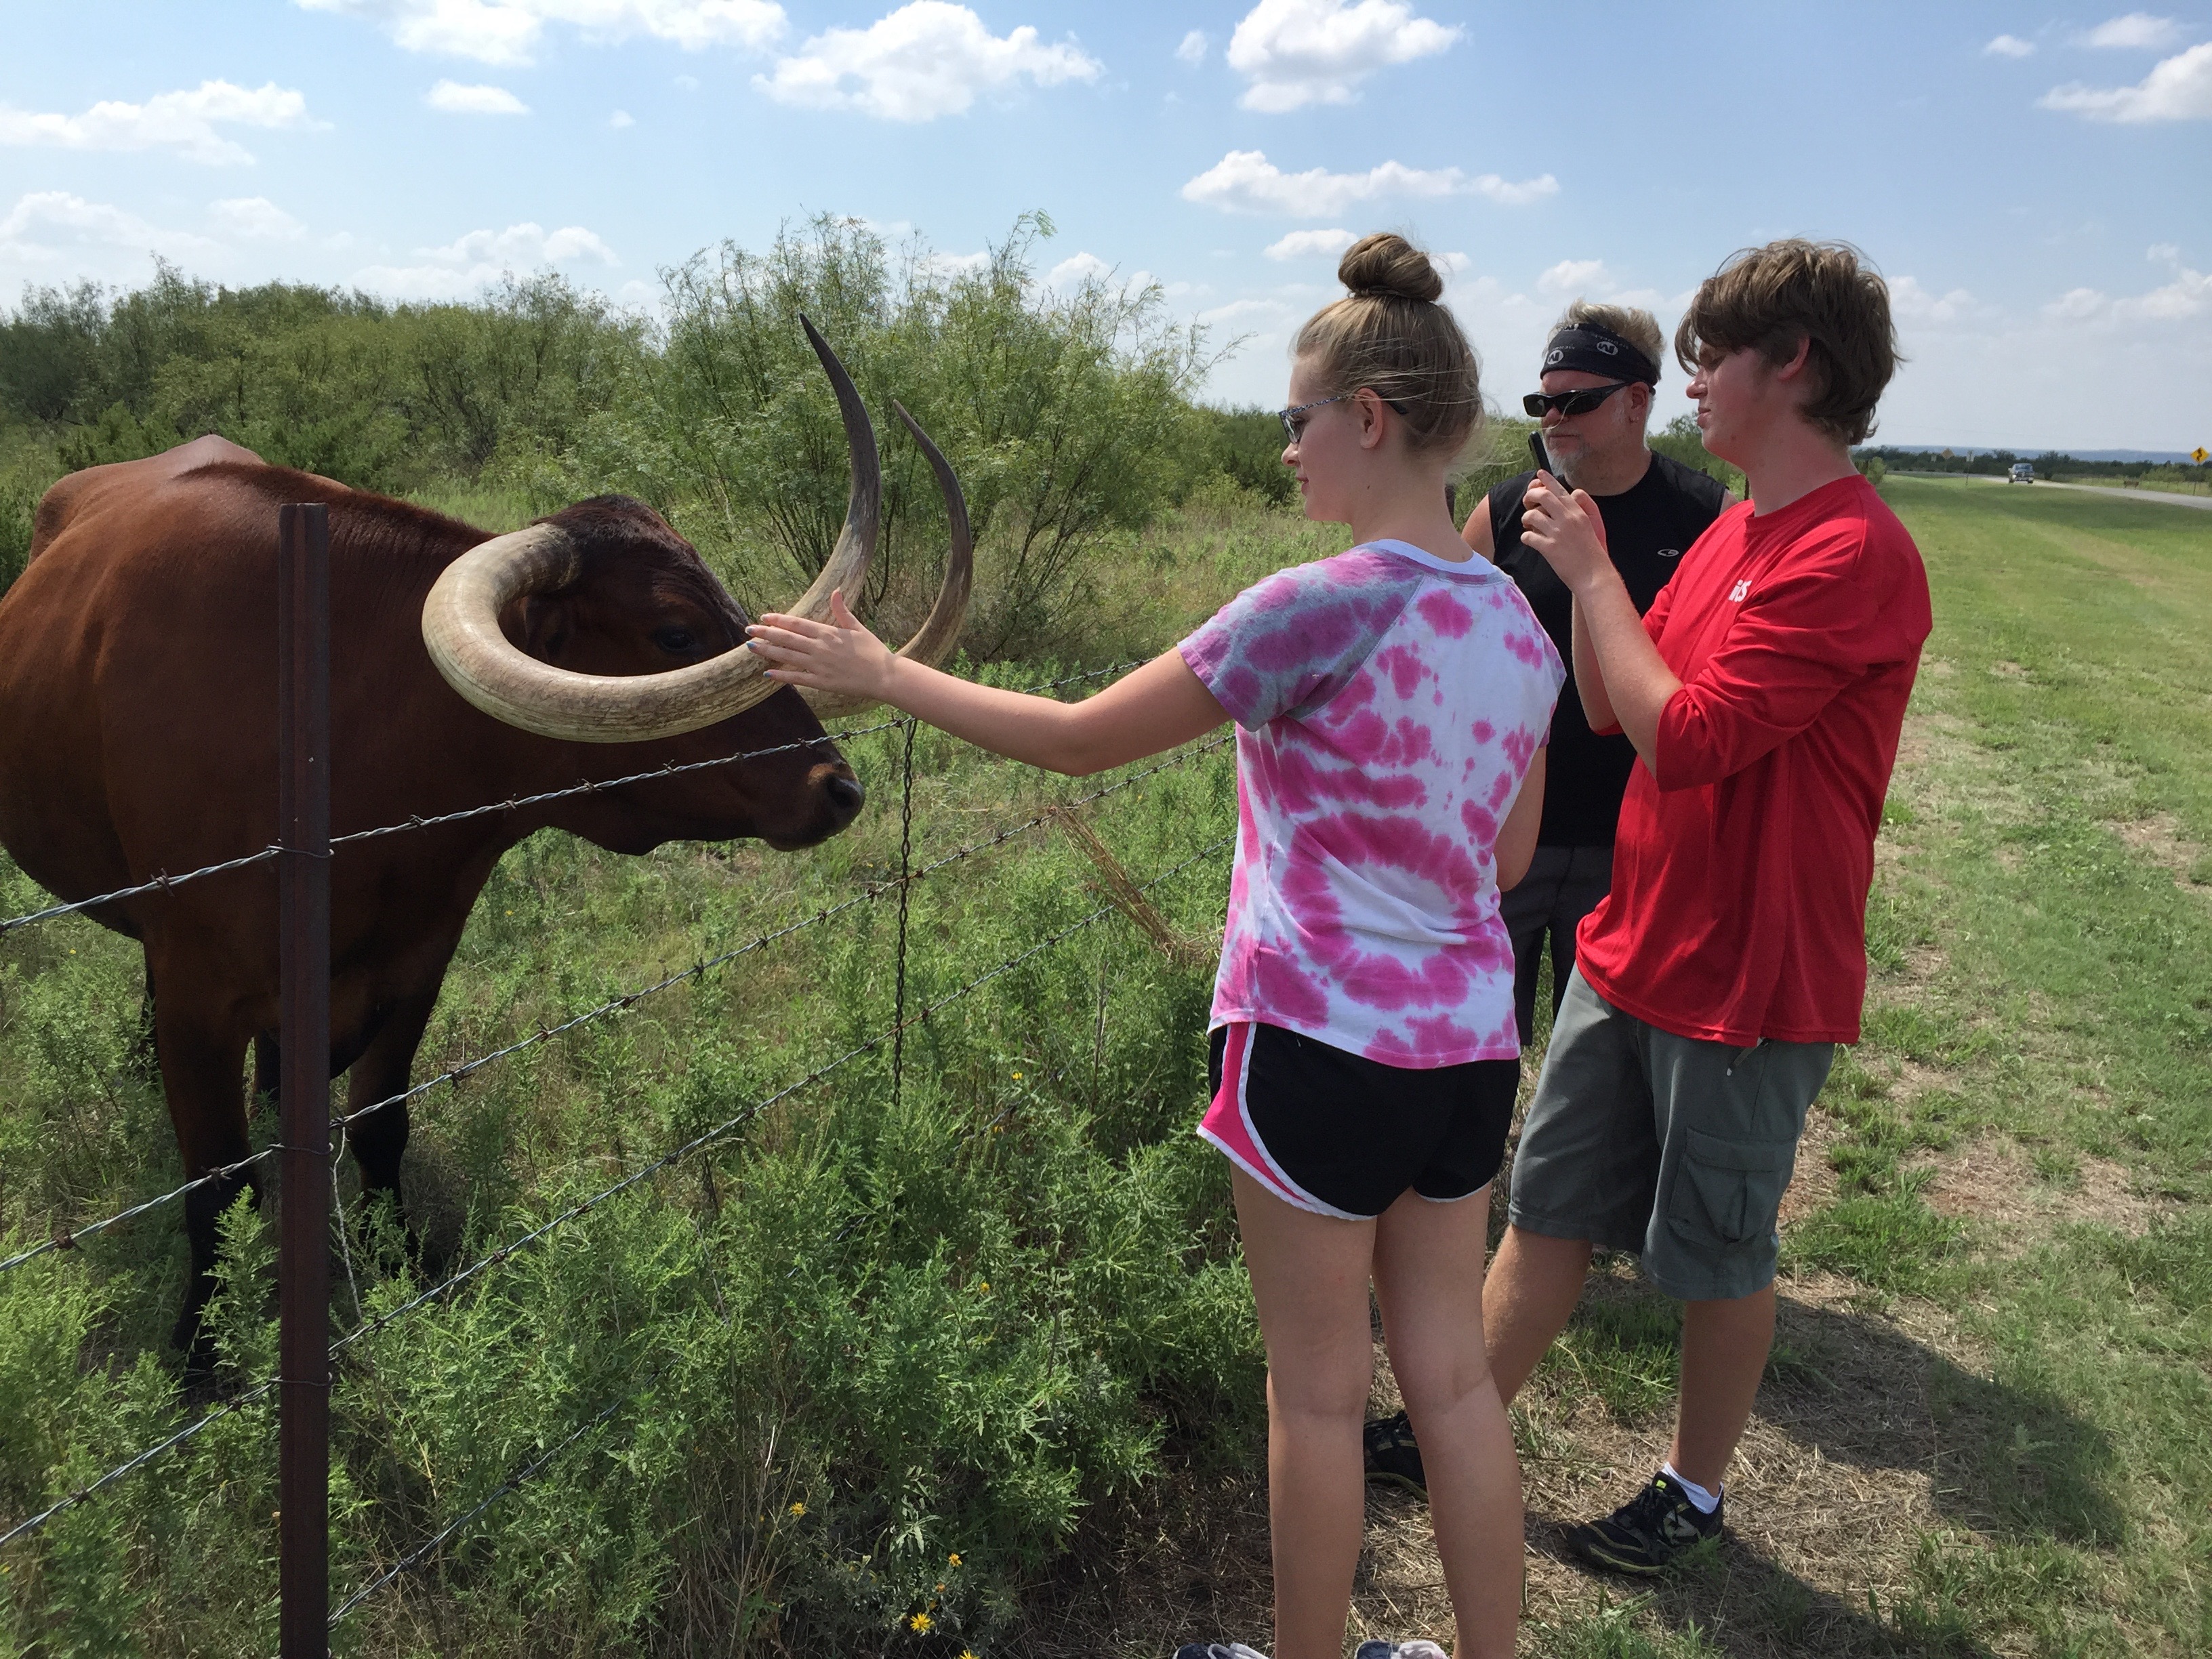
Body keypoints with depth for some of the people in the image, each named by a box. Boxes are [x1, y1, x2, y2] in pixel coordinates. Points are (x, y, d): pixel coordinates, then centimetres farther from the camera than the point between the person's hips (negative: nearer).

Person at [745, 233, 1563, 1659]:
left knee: (1319, 1391, 11)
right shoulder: (1520, 625, 3)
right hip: (1468, 1042, 7)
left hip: (1325, 1043, -7)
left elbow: (1081, 739, -12)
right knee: (1452, 1375, 18)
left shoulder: (1322, 607, -19)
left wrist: (879, 673, -3)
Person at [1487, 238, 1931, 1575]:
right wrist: (1583, 565, -3)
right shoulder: (1734, 529, 8)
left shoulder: (1855, 553, -21)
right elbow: (1610, 706, 11)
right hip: (1632, 947, 8)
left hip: (1748, 985, -8)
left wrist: (1593, 571, -17)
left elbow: (1685, 737, -27)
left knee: (1718, 1255, 11)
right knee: (1549, 1206, 15)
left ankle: (1697, 1489, 32)